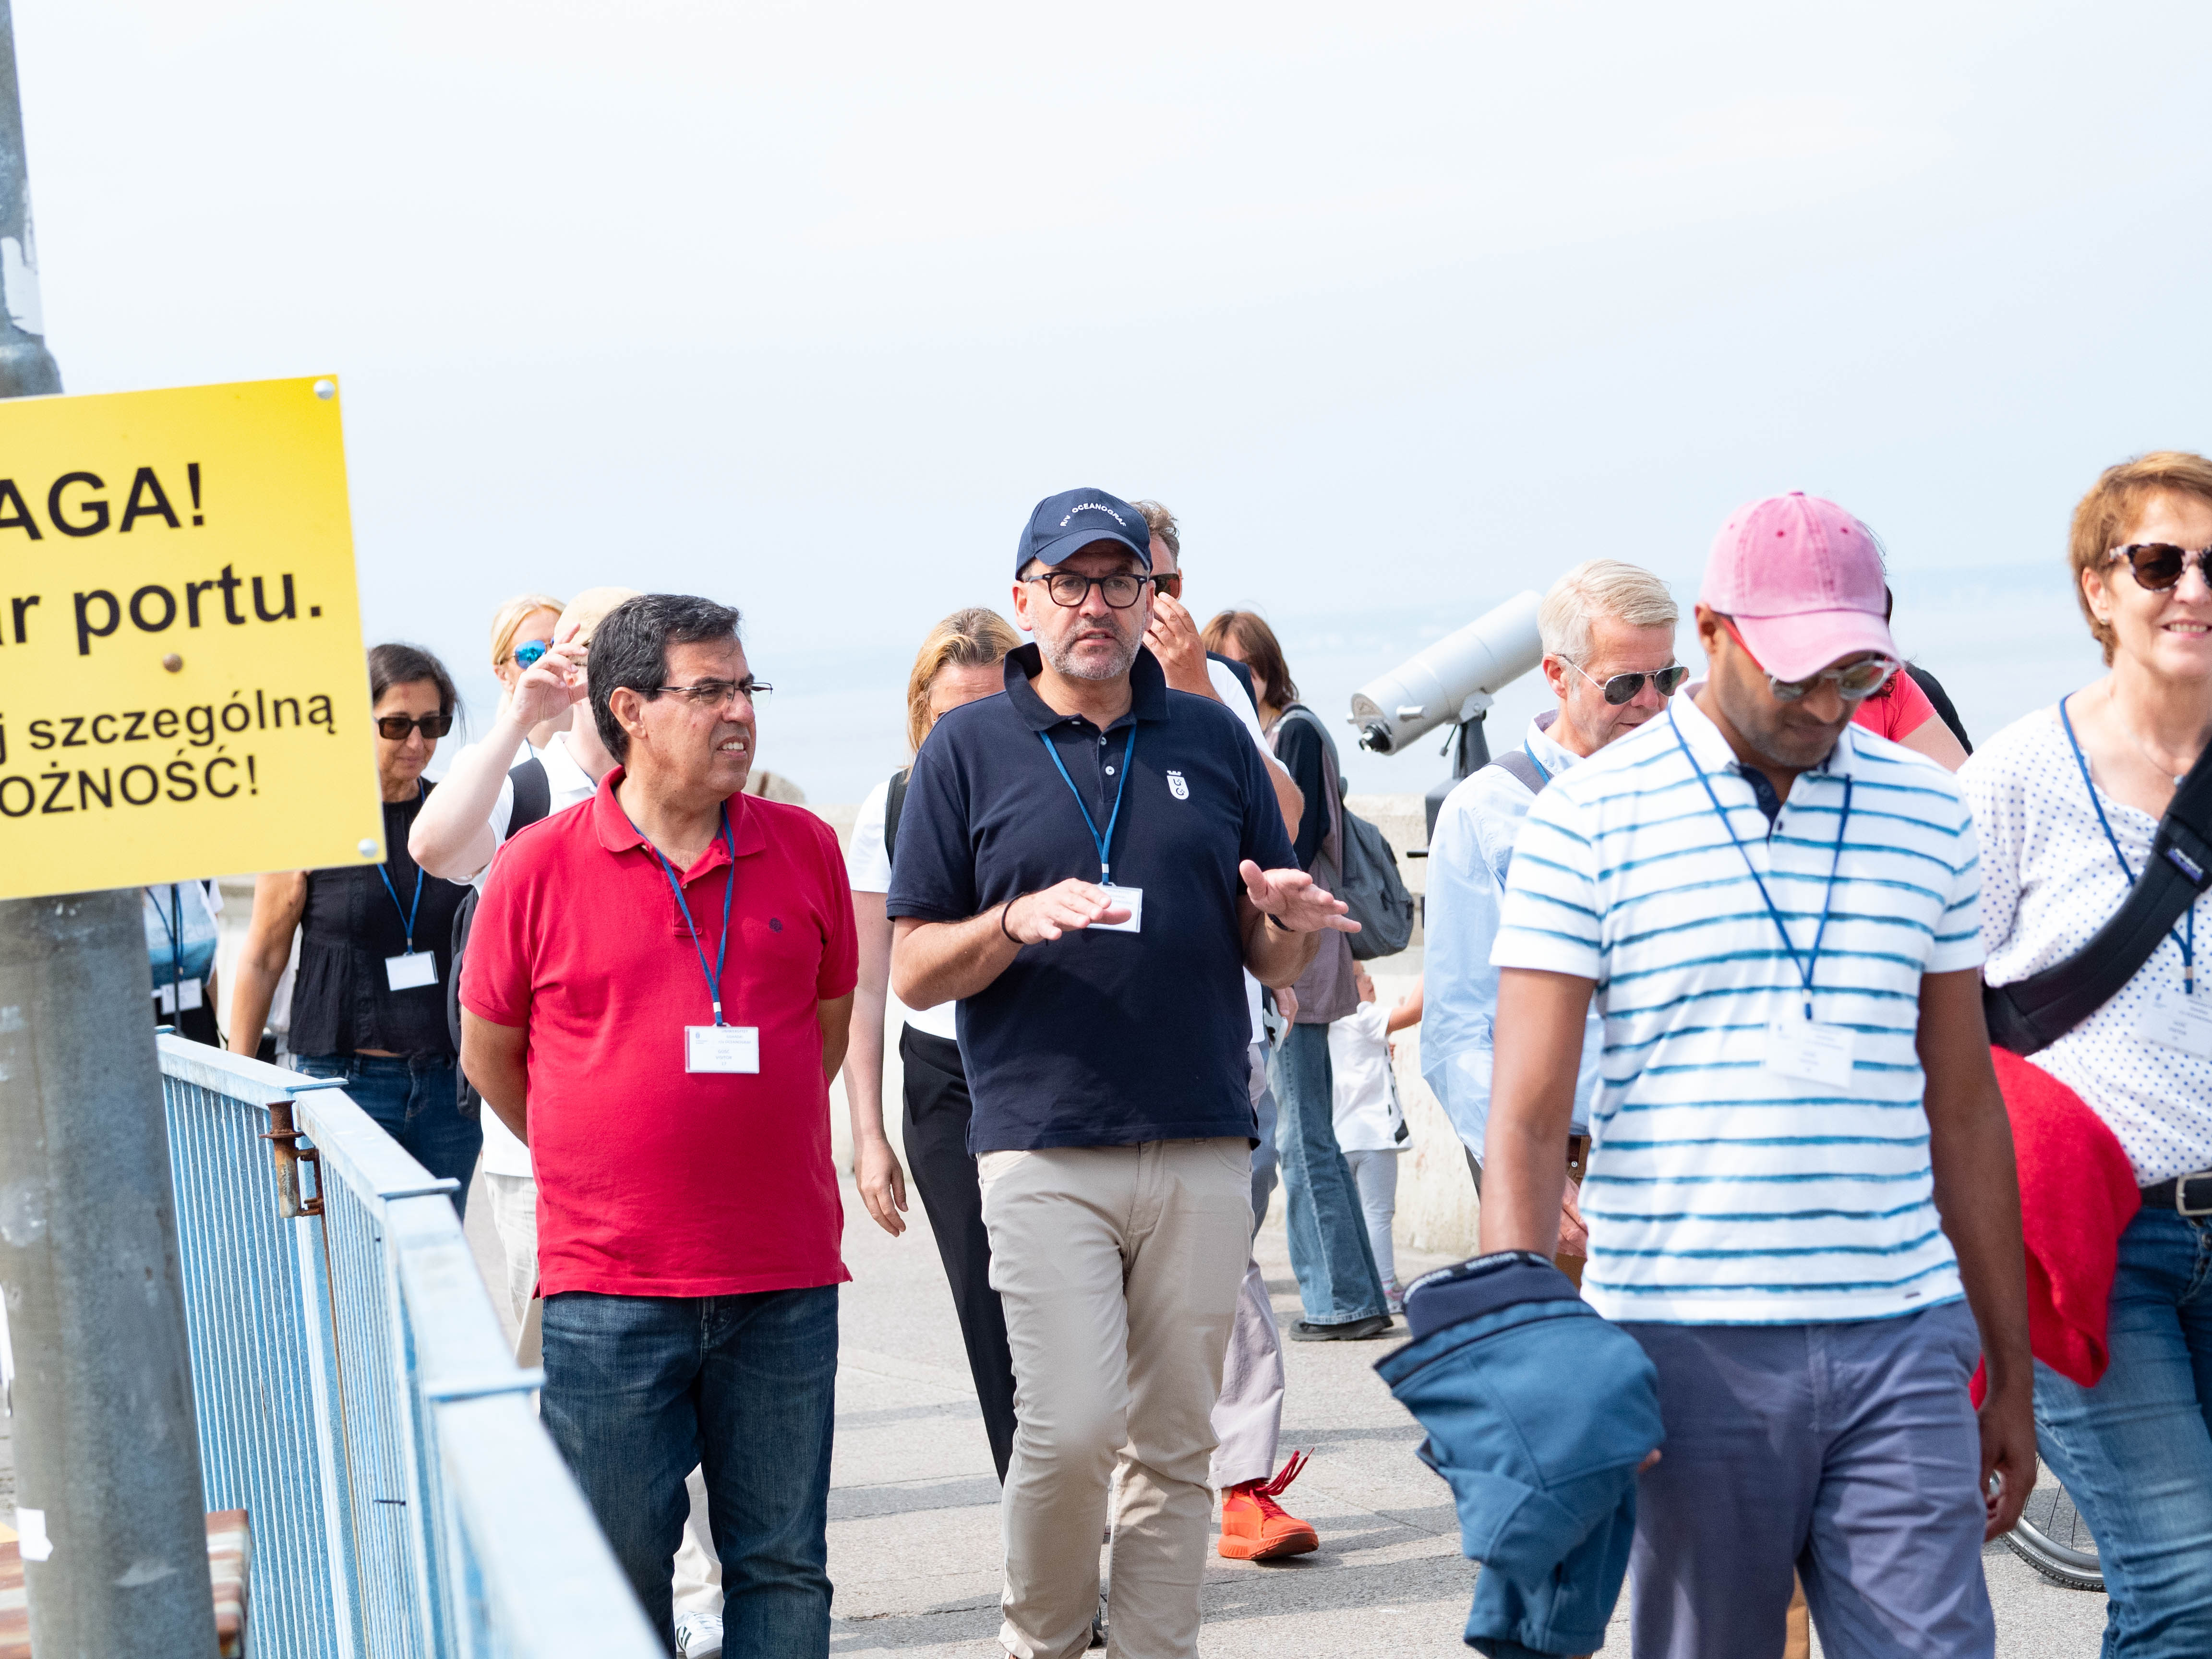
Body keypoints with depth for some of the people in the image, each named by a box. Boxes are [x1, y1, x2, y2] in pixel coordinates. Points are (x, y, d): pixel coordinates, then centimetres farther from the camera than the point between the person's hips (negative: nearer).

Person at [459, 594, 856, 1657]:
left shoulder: (805, 849, 4)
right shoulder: (538, 869, -3)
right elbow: (489, 1054, 9)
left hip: (782, 1286, 2)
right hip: (609, 1287, -2)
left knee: (783, 1564, 8)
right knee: (619, 1569, 6)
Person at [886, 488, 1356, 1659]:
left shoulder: (1212, 740, 12)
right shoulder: (967, 749, 5)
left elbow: (1275, 965, 14)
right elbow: (915, 972, 2)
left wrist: (1285, 919, -8)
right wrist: (1017, 923, -16)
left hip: (1204, 1150, 3)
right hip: (1045, 1148, -3)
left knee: (1174, 1439, 5)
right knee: (1072, 1424, -11)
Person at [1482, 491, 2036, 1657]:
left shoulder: (1925, 810, 11)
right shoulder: (1588, 820, -1)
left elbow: (1962, 1108, 16)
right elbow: (1525, 1121, -4)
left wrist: (2011, 1371, 16)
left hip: (1902, 1342, 3)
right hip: (1686, 1342, -3)